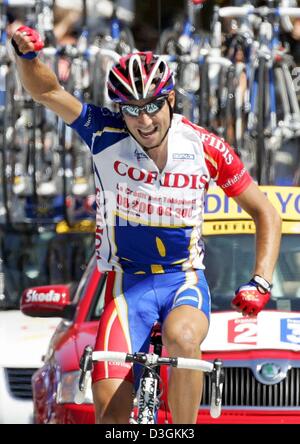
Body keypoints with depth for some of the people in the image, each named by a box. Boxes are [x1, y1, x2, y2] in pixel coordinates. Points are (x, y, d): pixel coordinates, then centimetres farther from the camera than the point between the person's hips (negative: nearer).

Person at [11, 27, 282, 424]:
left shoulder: (205, 148, -10)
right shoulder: (106, 135, -10)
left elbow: (265, 214, -1)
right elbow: (47, 92, -21)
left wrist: (260, 283, -13)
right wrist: (26, 54, -42)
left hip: (185, 278, -1)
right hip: (127, 282, 1)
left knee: (181, 337, -37)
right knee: (110, 405, -15)